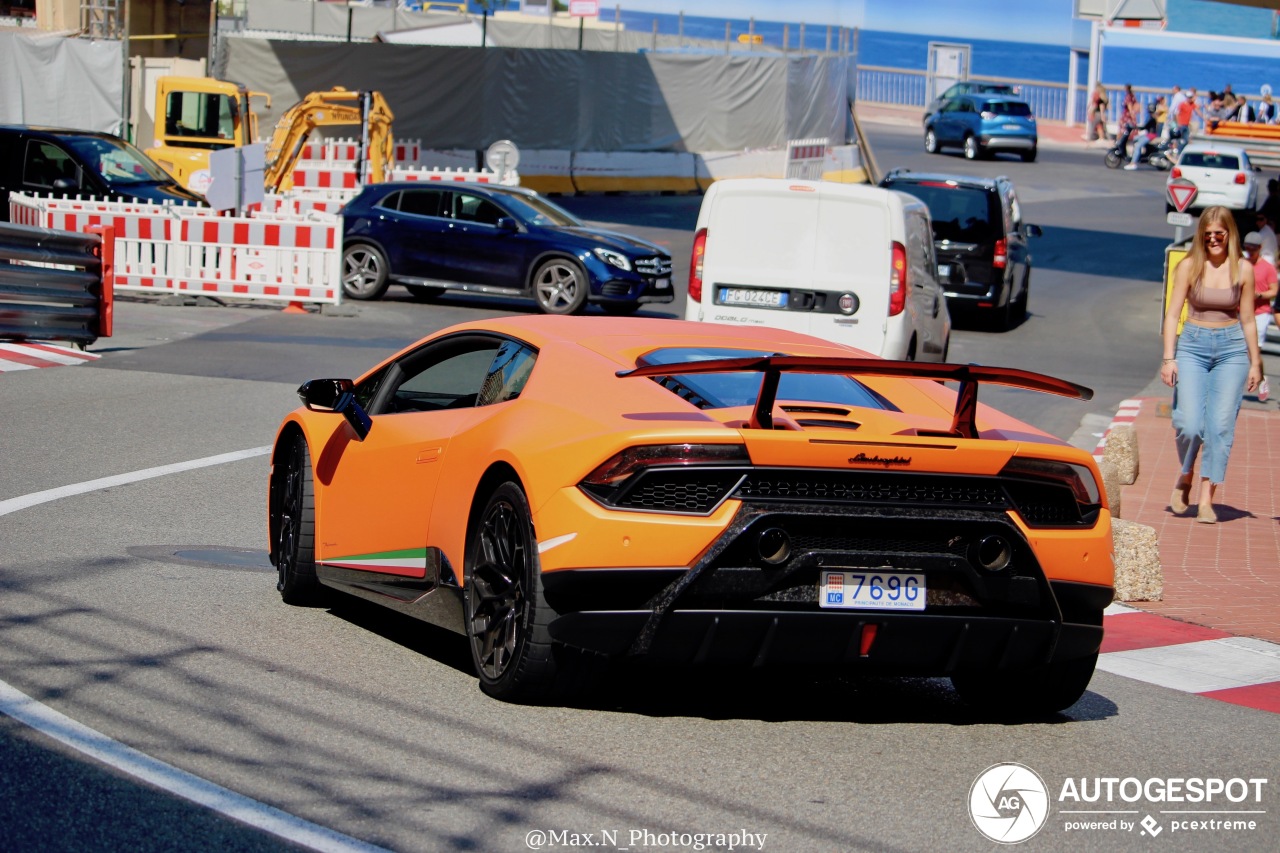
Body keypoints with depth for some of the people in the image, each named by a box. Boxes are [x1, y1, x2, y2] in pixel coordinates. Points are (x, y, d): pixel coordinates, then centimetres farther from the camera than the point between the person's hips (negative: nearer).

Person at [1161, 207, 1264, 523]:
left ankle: (1206, 500, -2)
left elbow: (1247, 319, 10)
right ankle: (1185, 477, 18)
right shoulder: (1189, 266, 0)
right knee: (1189, 424, -12)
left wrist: (1255, 363, 11)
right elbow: (1173, 314, 2)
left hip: (1232, 349, 1)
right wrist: (1168, 358, -6)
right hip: (1193, 346, -1)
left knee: (1221, 426, -6)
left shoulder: (1243, 269, 3)